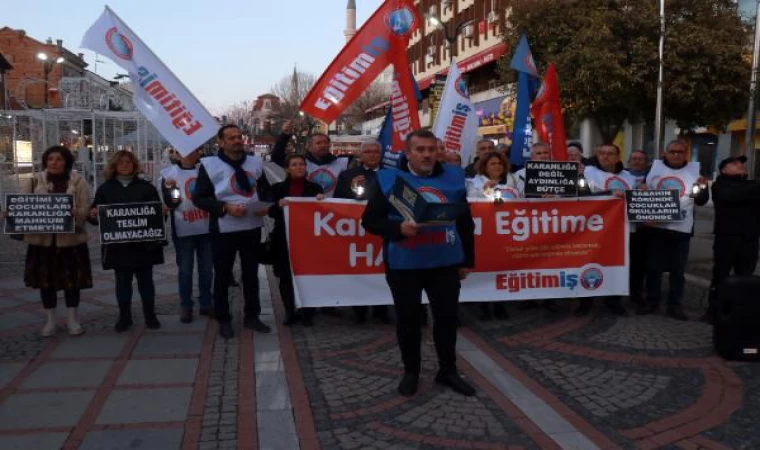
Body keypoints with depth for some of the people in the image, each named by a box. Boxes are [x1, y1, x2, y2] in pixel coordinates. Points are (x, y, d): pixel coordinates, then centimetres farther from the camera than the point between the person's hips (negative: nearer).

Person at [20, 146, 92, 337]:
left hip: (70, 238, -2)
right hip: (42, 238, 2)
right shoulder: (35, 181, 5)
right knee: (45, 280, 8)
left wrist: (69, 215, -26)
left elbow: (83, 211, -7)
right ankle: (50, 320, 22)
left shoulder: (78, 182, -2)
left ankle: (72, 318, 21)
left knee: (72, 280, 6)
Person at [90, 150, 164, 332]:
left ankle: (150, 315, 17)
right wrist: (93, 215, -16)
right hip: (117, 243, 1)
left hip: (144, 242, 0)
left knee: (145, 279, 7)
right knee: (122, 281, 7)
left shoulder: (146, 187, 7)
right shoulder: (105, 189, 8)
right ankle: (124, 316, 18)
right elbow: (95, 214, 7)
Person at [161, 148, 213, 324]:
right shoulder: (169, 173, 0)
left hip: (206, 228, 2)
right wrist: (169, 189, -19)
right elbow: (169, 204, -1)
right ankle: (186, 306, 15)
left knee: (206, 269, 10)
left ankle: (206, 303, 22)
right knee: (185, 270, 4)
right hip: (183, 230, -2)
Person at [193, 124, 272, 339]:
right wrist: (225, 207, -21)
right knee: (223, 275, 8)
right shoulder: (210, 164, -8)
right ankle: (223, 320, 21)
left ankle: (252, 316, 28)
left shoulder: (255, 162, 6)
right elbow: (199, 198, -8)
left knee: (251, 274, 14)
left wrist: (265, 206, -4)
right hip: (224, 229, -4)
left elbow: (265, 190, 17)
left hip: (252, 227, 4)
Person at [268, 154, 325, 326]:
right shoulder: (278, 188, 7)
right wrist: (279, 205, -20)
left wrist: (321, 200, -12)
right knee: (286, 277, 3)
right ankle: (290, 312, 15)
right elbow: (271, 212, -1)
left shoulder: (315, 187, 9)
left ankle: (307, 313, 10)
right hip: (284, 239, 0)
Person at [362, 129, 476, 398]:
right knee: (408, 318, 8)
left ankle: (448, 371, 26)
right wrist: (399, 228, -23)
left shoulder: (453, 177, 6)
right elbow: (369, 220, -6)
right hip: (404, 265, -2)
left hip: (445, 262, 2)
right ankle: (411, 372, 26)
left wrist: (467, 260, 11)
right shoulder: (389, 179, -3)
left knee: (447, 316, 9)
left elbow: (465, 222, 12)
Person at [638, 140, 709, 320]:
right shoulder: (654, 167, 4)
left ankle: (675, 305, 14)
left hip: (681, 228, 0)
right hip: (655, 226, 0)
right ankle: (652, 301, 17)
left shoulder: (695, 170, 4)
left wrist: (703, 187, -13)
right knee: (653, 266, 5)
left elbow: (701, 201, 6)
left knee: (677, 269, 5)